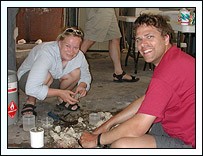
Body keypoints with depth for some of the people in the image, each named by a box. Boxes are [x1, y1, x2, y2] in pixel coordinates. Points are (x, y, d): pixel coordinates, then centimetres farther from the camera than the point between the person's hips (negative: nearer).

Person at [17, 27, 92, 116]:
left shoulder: (79, 56, -20)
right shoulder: (46, 53, -38)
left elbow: (86, 76, 0)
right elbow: (32, 89, -44)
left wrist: (82, 86, -24)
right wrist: (59, 92, -43)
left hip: (53, 80, 5)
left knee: (76, 72, -20)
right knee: (47, 76, -38)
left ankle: (62, 100, 4)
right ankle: (30, 102, -10)